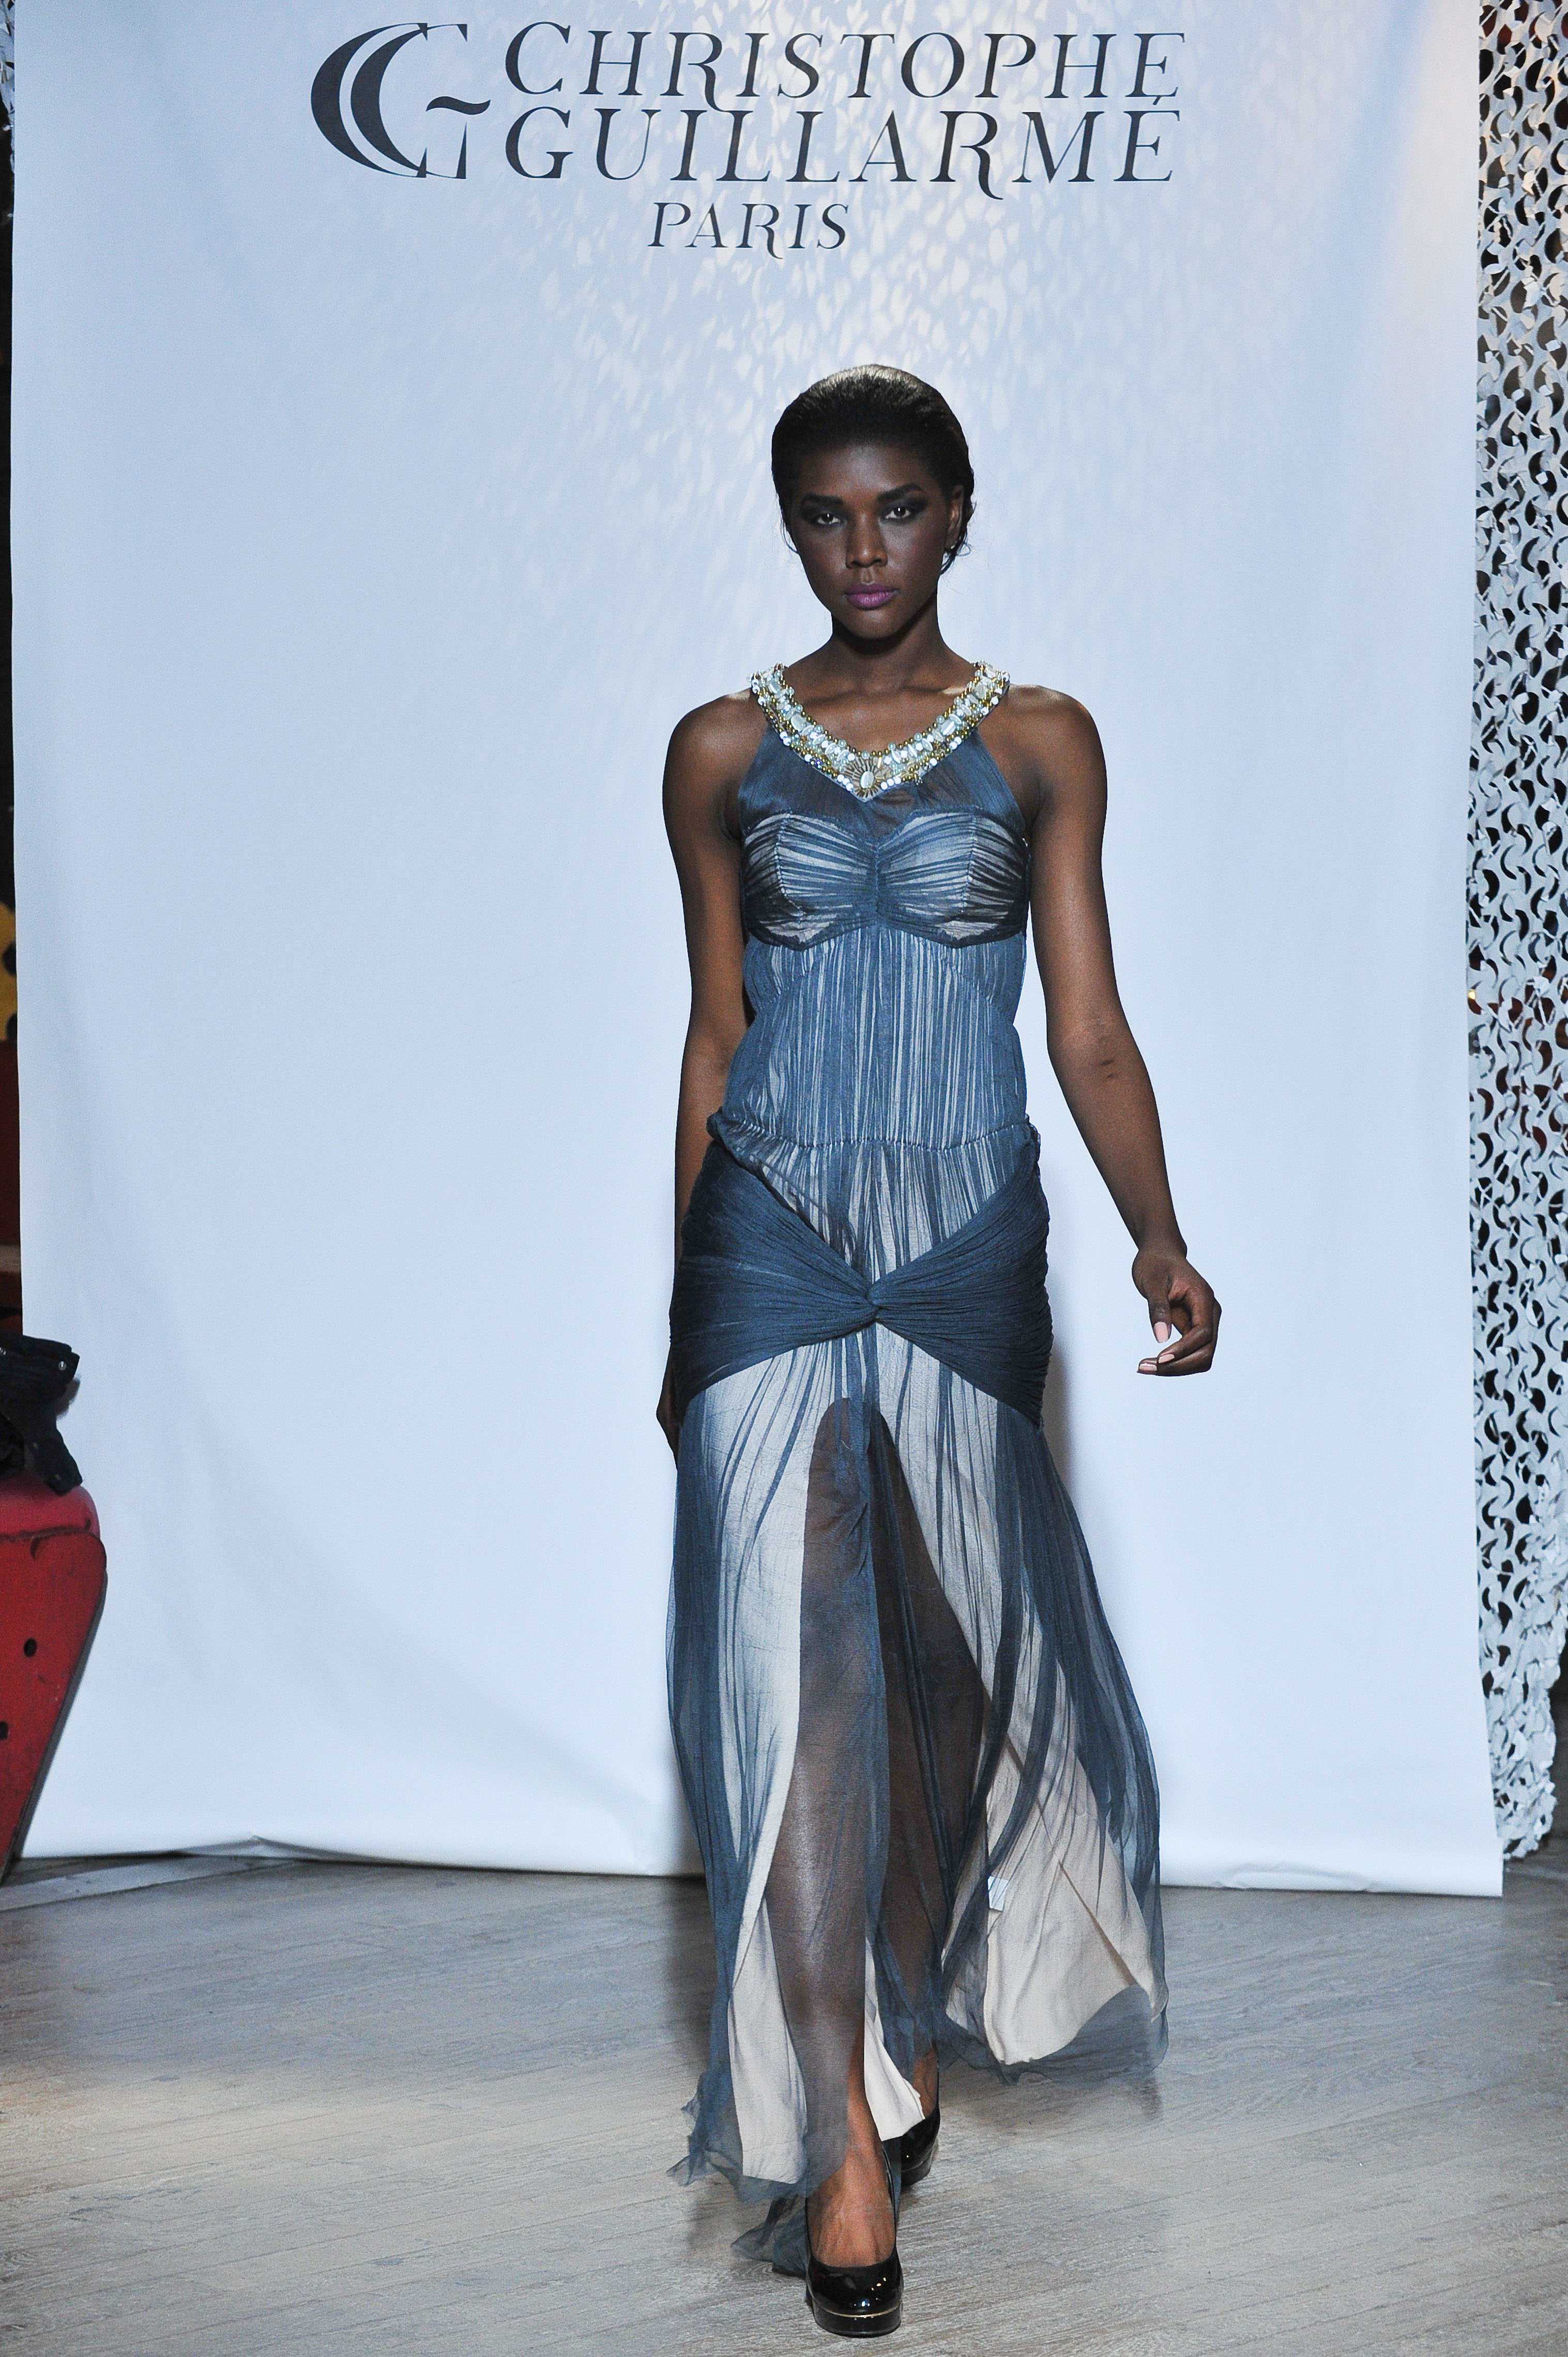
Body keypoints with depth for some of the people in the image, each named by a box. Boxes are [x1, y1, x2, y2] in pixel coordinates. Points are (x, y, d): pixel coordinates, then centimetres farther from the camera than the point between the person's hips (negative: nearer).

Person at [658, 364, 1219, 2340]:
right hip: (770, 1243, 0)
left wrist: (1158, 1236, -15)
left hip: (966, 1249, 0)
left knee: (948, 1662, 9)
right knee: (793, 1670, -7)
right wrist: (681, 1312, 10)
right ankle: (845, 2125, 0)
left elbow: (1089, 1030, 0)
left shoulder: (1038, 745, 3)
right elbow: (715, 1038, 9)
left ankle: (912, 2014, 34)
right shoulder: (723, 753, 4)